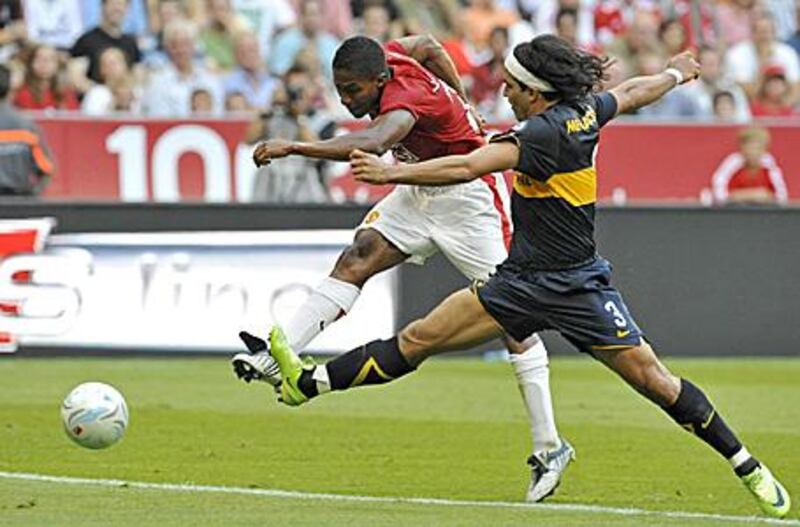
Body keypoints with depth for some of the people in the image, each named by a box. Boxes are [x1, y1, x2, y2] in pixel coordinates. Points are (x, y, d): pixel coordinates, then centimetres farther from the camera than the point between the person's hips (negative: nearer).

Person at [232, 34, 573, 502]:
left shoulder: (405, 100, -34)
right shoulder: (388, 56, -9)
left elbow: (372, 144, -55)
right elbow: (431, 48, 13)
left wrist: (295, 147, -66)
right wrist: (460, 110, 24)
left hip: (468, 196, -9)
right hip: (420, 193, 9)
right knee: (357, 259, -11)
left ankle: (549, 448, -4)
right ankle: (276, 357, -20)